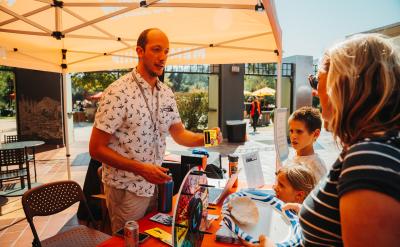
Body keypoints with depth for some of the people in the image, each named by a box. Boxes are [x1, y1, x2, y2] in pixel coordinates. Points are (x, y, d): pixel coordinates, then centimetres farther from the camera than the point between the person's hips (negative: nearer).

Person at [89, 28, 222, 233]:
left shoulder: (167, 93, 2)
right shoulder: (118, 93, -19)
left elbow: (179, 134, 6)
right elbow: (96, 149, -17)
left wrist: (203, 138, -15)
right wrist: (141, 169, -26)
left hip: (155, 184, 6)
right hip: (126, 190, -6)